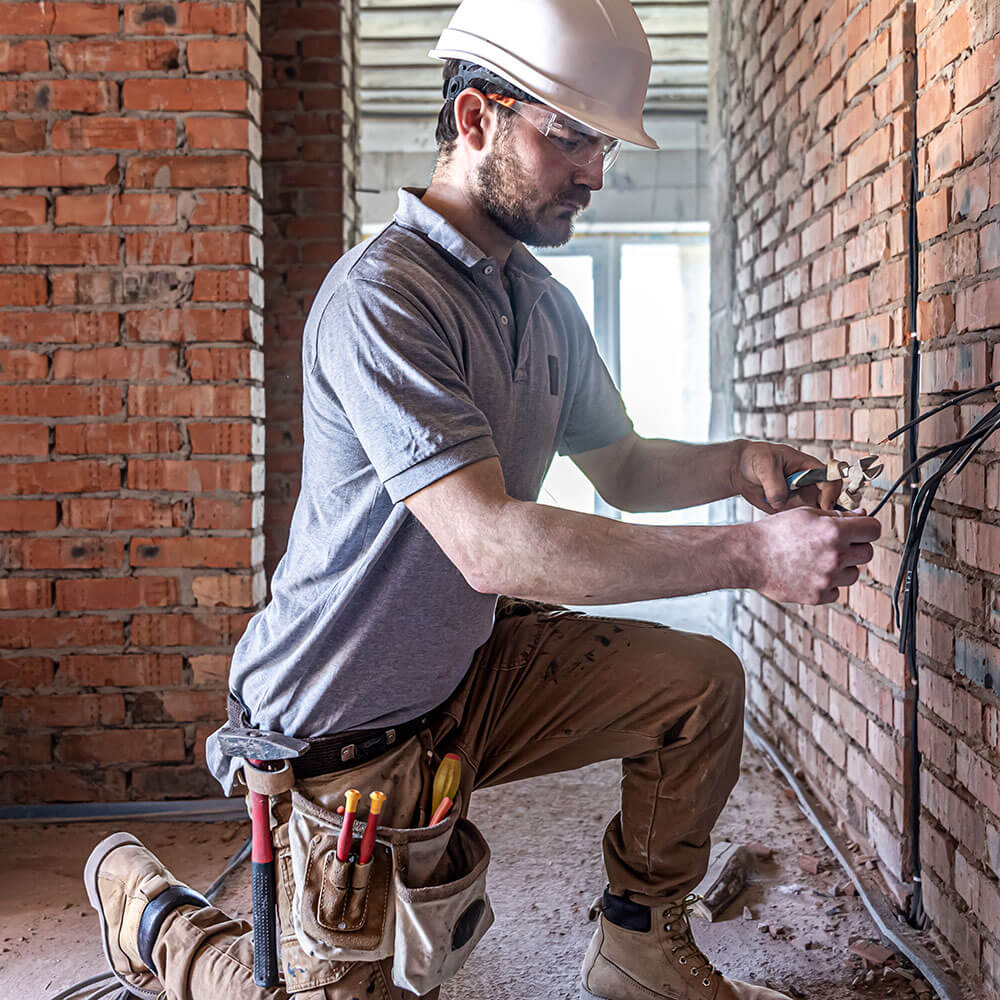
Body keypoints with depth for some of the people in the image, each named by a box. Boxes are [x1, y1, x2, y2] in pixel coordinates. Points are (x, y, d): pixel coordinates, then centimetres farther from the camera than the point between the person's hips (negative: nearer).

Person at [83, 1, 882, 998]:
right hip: (350, 723, -8)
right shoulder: (378, 297, -25)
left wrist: (739, 464, -8)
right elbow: (489, 543, -34)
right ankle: (149, 908, 29)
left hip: (477, 669, 8)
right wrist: (754, 554, -35)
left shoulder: (546, 307, 5)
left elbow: (621, 468, 15)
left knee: (701, 679, -3)